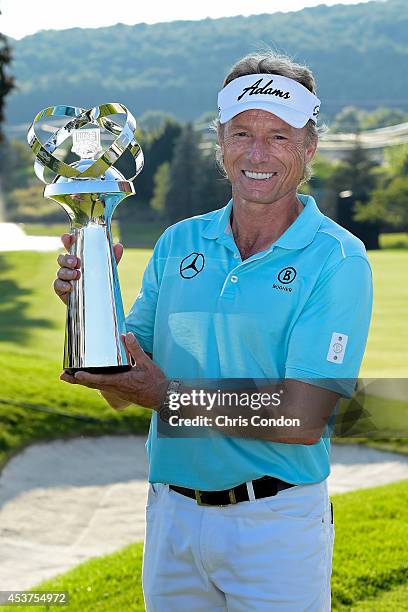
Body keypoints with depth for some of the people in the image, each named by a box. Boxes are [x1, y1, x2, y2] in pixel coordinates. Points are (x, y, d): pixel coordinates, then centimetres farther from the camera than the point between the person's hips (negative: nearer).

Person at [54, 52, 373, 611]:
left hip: (276, 524, -4)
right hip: (172, 516, 4)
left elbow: (302, 421, -18)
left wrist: (170, 395, -17)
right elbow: (122, 390, 6)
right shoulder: (179, 243, 4)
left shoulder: (337, 260, -11)